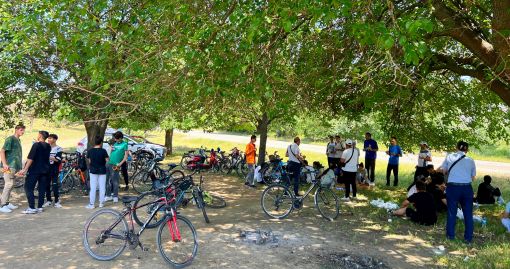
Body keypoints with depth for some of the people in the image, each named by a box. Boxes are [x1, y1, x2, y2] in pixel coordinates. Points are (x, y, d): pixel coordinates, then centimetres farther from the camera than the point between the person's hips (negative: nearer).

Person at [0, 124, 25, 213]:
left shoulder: (18, 140, 16)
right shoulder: (10, 139, -9)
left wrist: (19, 167, 21)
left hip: (14, 166, 9)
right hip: (9, 165, -9)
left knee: (10, 184, 12)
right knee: (9, 184, -11)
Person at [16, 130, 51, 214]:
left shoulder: (36, 145, -11)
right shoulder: (48, 146, 8)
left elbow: (30, 158, -15)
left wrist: (25, 169, -13)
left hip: (34, 170, -6)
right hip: (45, 170, 6)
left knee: (29, 188, 0)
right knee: (42, 189, 8)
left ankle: (32, 208, -5)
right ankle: (40, 207, 9)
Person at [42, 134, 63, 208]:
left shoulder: (58, 148, -4)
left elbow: (58, 160, -13)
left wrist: (49, 157, -20)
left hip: (54, 169, -5)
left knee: (55, 185, -5)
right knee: (47, 185, 7)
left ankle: (56, 201, 3)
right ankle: (48, 200, 18)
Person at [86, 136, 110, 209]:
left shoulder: (90, 151, -3)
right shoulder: (103, 151, -11)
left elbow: (89, 161, 4)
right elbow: (107, 160, -9)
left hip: (93, 171, 2)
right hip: (102, 171, -2)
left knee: (93, 188, 5)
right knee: (102, 188, 8)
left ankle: (91, 204, 7)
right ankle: (101, 203, 15)